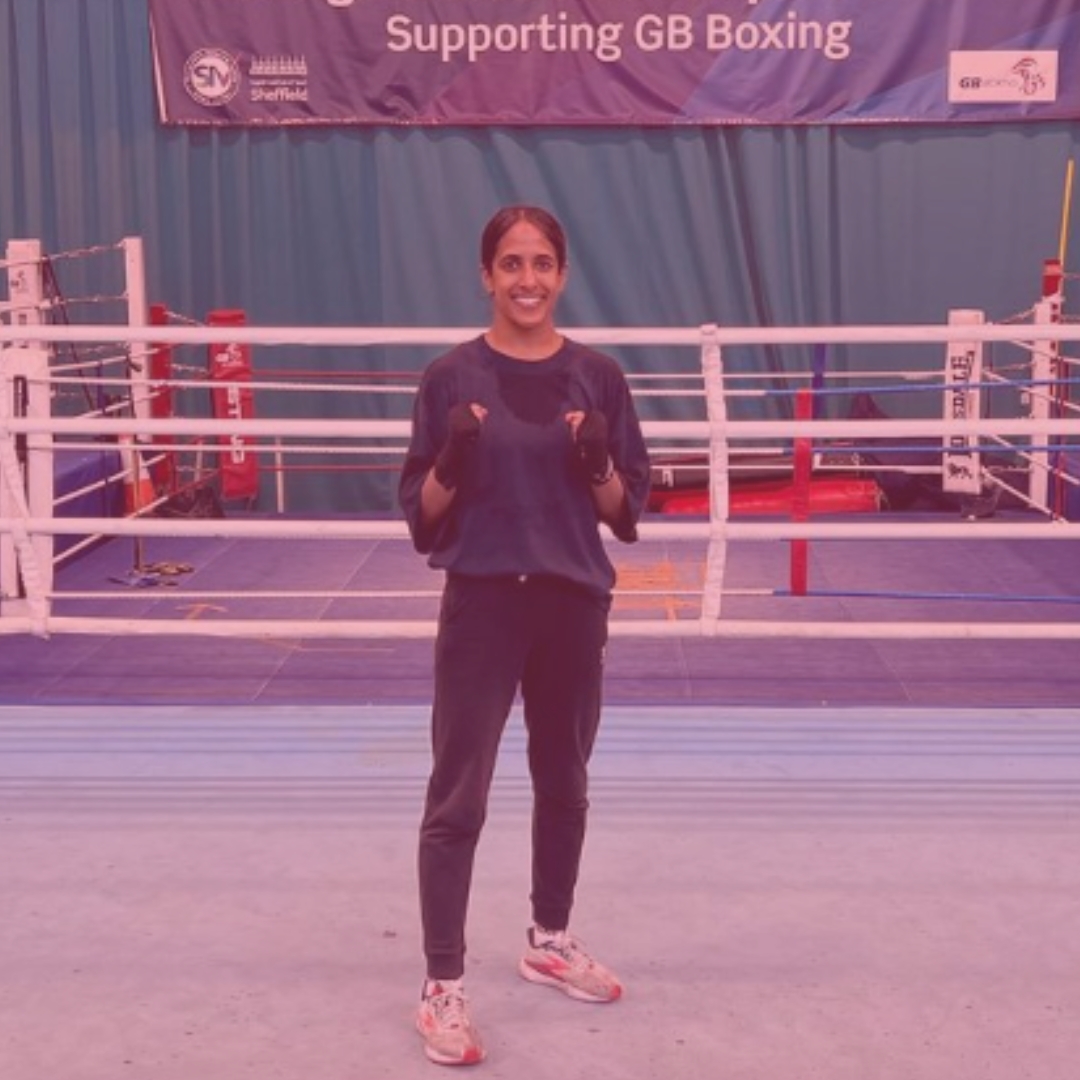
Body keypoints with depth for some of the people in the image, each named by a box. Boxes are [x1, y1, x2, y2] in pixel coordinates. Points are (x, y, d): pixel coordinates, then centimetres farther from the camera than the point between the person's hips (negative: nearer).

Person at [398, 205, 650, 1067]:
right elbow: (422, 515, -1)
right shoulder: (452, 377, -5)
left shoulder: (597, 376, 1)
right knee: (458, 799, -1)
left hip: (574, 605, 3)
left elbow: (626, 509, 4)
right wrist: (452, 464, -20)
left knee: (564, 783, 18)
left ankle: (550, 941, 37)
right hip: (483, 605, -3)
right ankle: (443, 986, 8)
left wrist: (598, 465, -16)